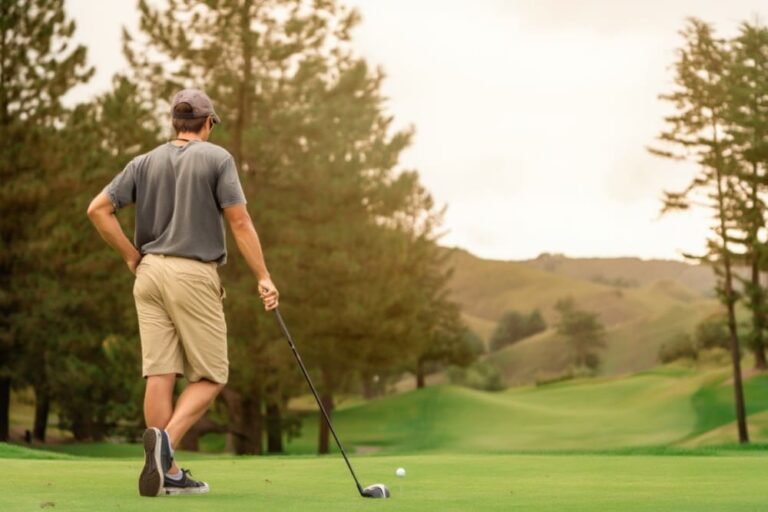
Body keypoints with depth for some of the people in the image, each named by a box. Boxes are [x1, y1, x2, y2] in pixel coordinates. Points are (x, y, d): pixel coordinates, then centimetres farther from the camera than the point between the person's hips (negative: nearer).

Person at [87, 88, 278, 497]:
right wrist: (263, 277, -4)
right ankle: (166, 438, -22)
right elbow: (240, 222, -7)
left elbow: (98, 209, 5)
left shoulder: (145, 163, 11)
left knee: (160, 373, 2)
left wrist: (132, 256, 12)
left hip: (150, 273, 5)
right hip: (194, 275, -5)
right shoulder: (217, 158, -2)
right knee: (210, 375, 3)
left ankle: (168, 472, 3)